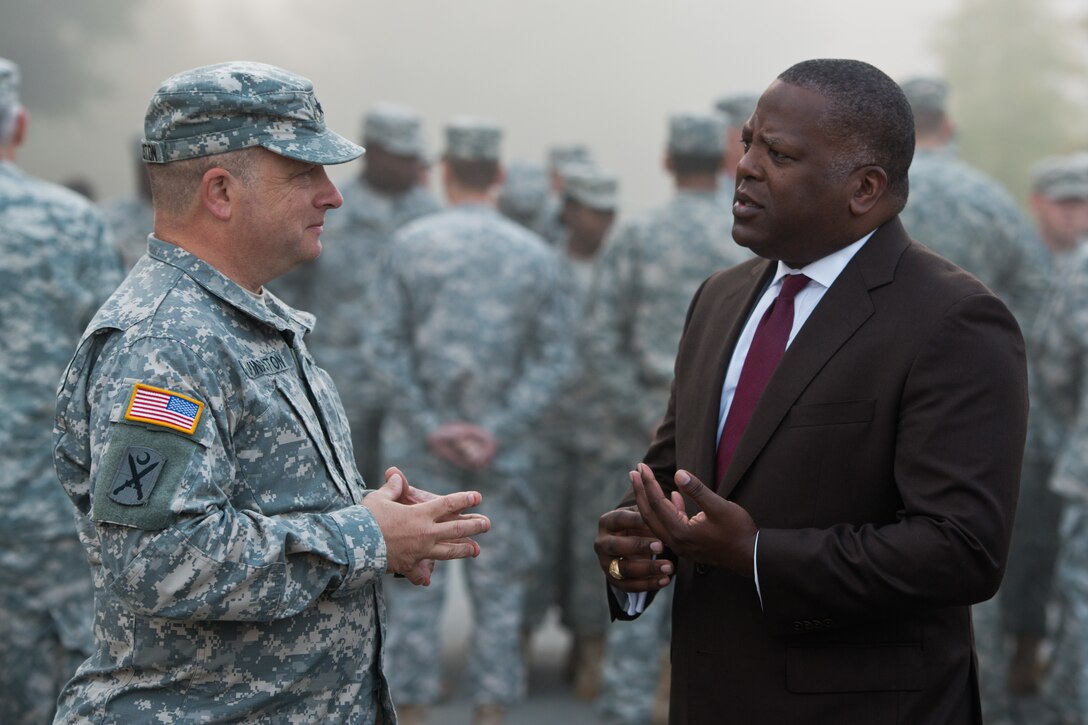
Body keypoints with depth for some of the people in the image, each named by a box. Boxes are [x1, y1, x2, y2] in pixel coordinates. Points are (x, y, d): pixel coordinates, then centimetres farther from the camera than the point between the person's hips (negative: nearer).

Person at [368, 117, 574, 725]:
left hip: (422, 445, -1)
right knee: (498, 584, 8)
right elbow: (554, 356, -4)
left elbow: (388, 344, -7)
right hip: (503, 447, 1)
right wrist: (499, 431, -7)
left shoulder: (412, 243, -4)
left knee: (417, 583, 7)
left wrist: (429, 426, -5)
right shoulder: (537, 255, 0)